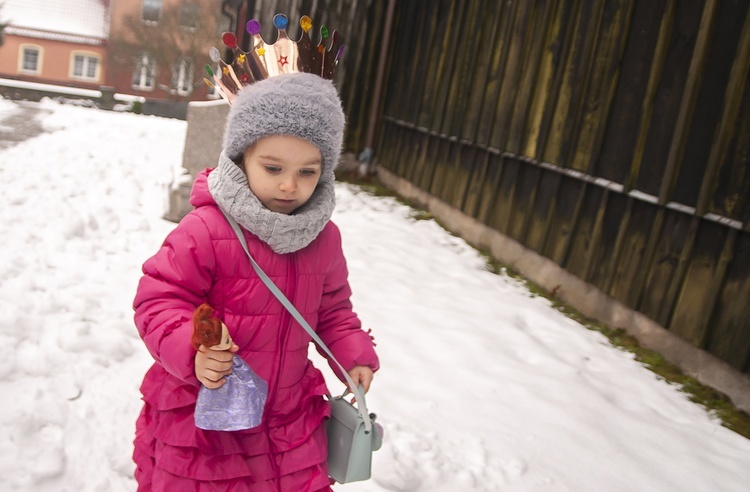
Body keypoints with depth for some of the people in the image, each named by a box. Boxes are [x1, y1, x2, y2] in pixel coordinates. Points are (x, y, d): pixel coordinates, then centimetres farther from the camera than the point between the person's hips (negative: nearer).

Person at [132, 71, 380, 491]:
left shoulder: (323, 237, -2)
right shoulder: (204, 231, -22)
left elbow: (332, 308, 12)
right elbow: (159, 300, -17)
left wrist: (354, 353, 1)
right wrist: (191, 350, -33)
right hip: (202, 413, -4)